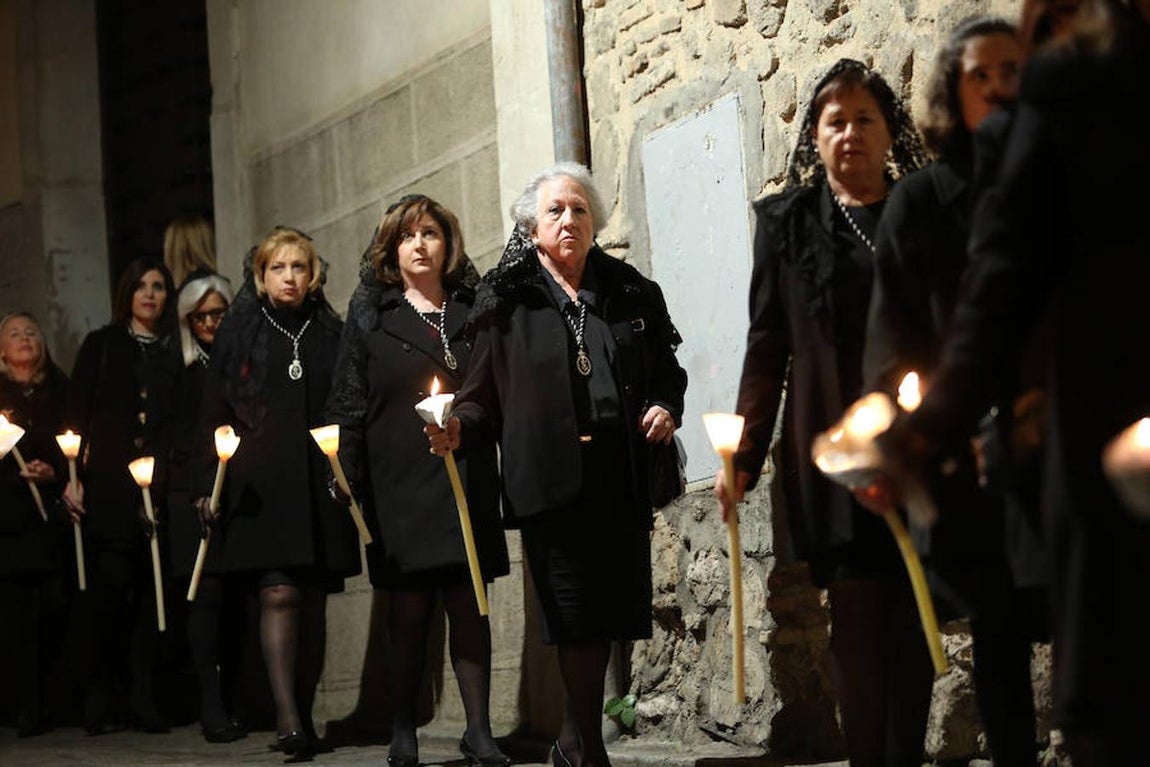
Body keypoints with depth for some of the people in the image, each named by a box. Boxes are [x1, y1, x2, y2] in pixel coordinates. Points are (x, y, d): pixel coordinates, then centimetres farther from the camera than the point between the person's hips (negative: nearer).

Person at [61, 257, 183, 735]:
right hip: (107, 488, -1)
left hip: (158, 491, 1)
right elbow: (76, 414, 5)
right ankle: (100, 700, -1)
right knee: (108, 584, -7)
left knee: (151, 588, -2)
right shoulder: (101, 345, 11)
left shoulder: (175, 354, 13)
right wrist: (72, 477, -5)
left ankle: (143, 699, 3)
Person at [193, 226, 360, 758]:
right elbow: (214, 411, 7)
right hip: (260, 485, -2)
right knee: (278, 595, -15)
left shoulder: (331, 333, 12)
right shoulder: (240, 330, 8)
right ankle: (287, 719, -21)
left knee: (313, 602, 3)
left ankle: (304, 716, 12)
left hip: (319, 485, 2)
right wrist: (209, 484, -1)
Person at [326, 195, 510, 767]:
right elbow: (348, 400, 4)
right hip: (400, 484, -1)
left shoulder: (473, 311, 12)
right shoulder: (371, 313, 8)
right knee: (409, 607, 1)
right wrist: (347, 475, -4)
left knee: (469, 604, 0)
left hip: (465, 479, 1)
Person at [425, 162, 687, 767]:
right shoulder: (507, 300, 7)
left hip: (622, 482, 3)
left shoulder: (631, 293, 15)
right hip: (551, 483, -3)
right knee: (577, 619, -6)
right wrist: (459, 426, -14)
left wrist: (666, 407, 2)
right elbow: (485, 395, 5)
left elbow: (668, 371, 22)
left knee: (609, 615, 4)